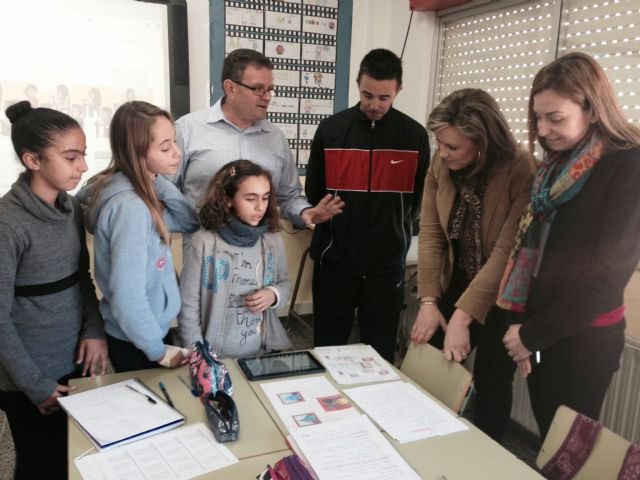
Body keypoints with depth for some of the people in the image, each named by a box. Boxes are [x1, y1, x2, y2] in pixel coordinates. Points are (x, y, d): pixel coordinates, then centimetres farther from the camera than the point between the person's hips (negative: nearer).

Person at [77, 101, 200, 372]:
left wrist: (158, 181, -10)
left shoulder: (139, 190, -3)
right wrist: (160, 351, -18)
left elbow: (190, 223, 3)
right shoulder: (130, 207, -29)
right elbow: (127, 297, -31)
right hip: (134, 343, -8)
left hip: (135, 333, 8)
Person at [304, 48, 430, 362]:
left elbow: (420, 198, 7)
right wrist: (332, 230, 3)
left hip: (387, 265, 0)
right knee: (327, 350, 15)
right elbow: (313, 194, 6)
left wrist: (394, 228, 5)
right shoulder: (330, 130, -2)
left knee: (380, 354, 14)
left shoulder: (415, 135, -2)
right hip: (334, 262, 0)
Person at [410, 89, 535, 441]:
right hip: (456, 284, 5)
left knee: (490, 383, 9)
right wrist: (428, 300, -15)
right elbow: (430, 233, -9)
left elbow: (506, 252, -26)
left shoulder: (522, 172, -25)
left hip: (503, 296, -4)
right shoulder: (440, 163, -9)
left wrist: (462, 315, -28)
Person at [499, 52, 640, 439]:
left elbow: (608, 273, -16)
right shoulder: (557, 165, 9)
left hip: (583, 338, -6)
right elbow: (532, 248, 8)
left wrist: (533, 335, -12)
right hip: (539, 328, 6)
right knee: (548, 441, 17)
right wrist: (525, 326, -1)